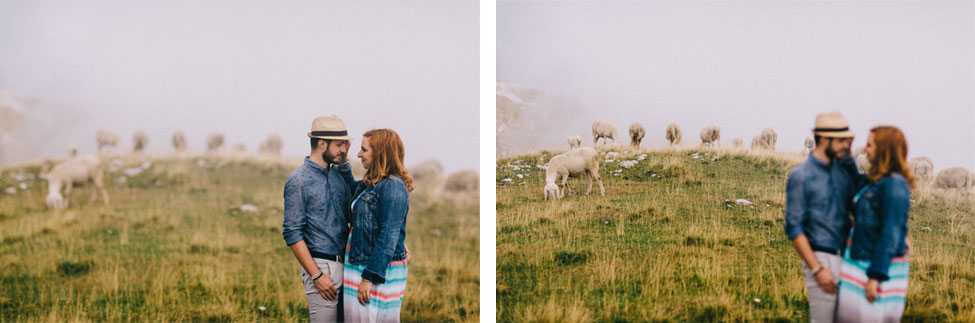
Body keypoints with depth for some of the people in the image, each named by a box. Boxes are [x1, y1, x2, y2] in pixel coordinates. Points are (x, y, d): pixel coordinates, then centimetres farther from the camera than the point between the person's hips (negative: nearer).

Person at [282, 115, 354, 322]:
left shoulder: (338, 173, 13)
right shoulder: (298, 181, -9)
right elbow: (292, 234, -13)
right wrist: (317, 275, -17)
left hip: (345, 264, 7)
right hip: (320, 266, -7)